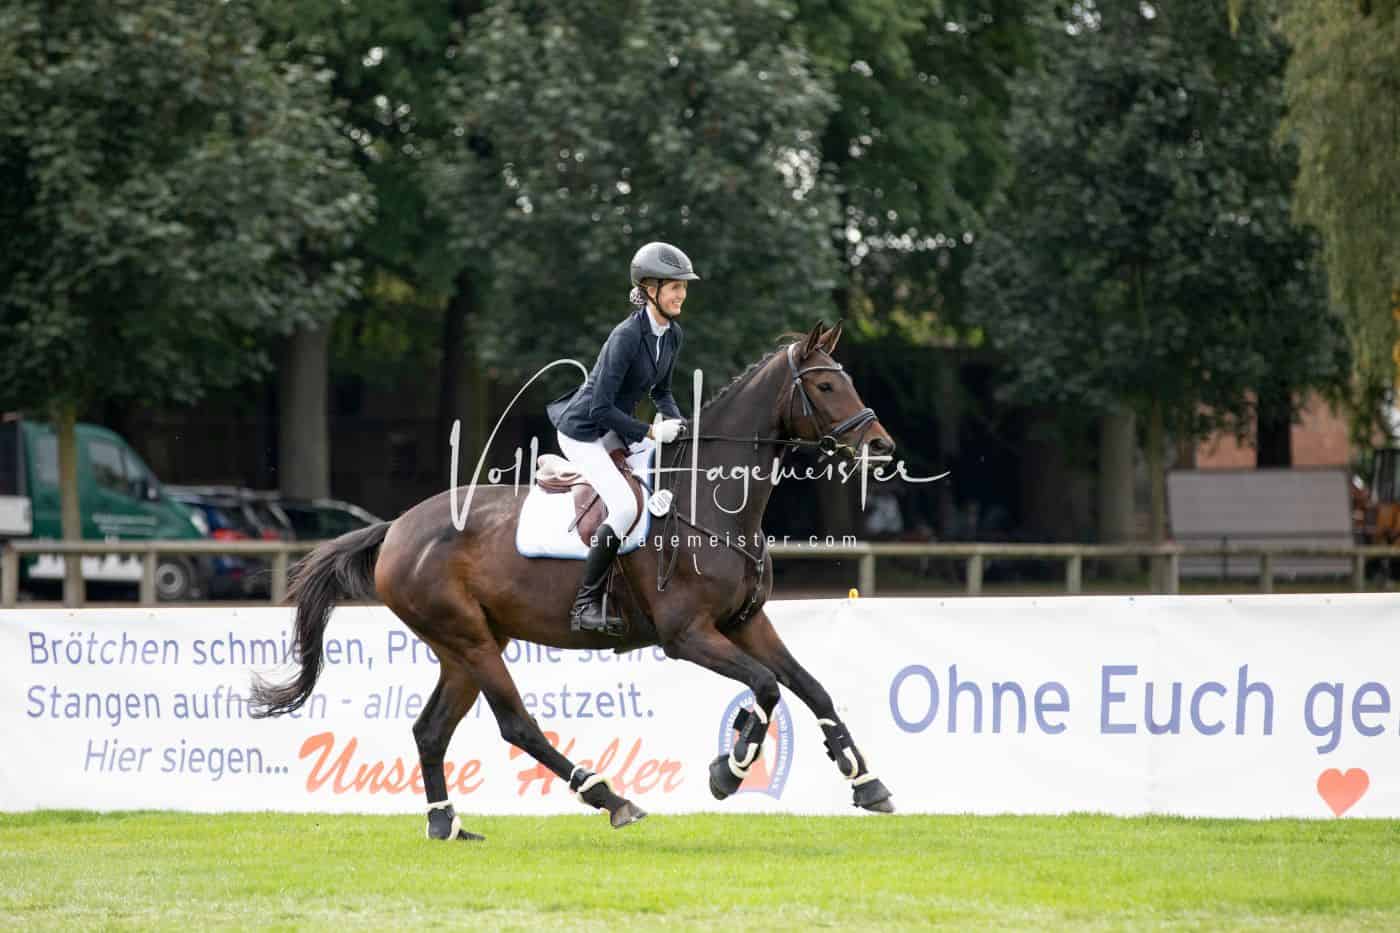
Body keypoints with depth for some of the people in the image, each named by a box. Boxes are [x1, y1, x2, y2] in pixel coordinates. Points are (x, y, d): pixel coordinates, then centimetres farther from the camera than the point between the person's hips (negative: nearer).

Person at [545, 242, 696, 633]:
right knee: (625, 507, -23)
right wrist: (651, 432, -26)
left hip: (614, 429, 9)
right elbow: (600, 408, -28)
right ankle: (585, 607, -17)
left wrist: (675, 419, -4)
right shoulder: (627, 337, -28)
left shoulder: (672, 335, -2)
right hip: (583, 431, -9)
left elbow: (661, 390, 15)